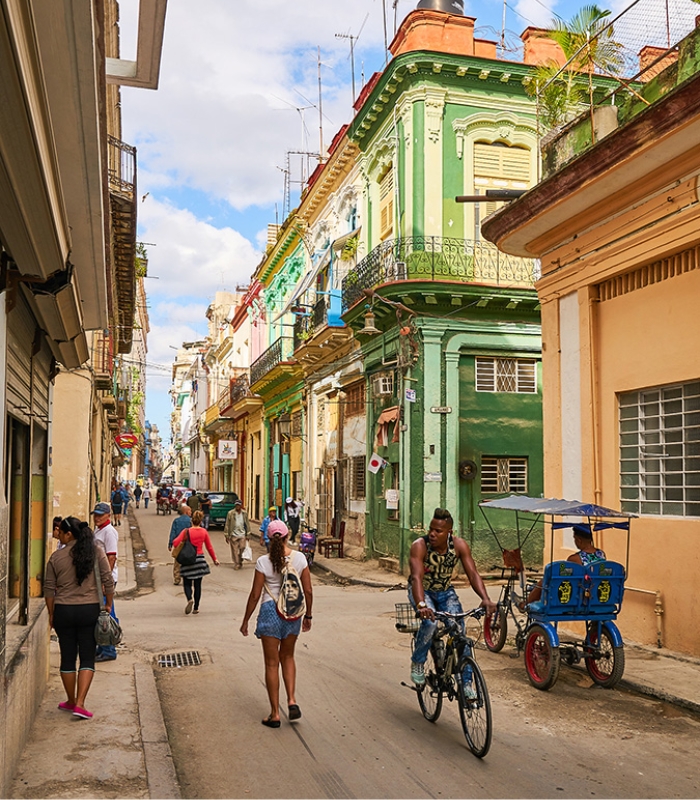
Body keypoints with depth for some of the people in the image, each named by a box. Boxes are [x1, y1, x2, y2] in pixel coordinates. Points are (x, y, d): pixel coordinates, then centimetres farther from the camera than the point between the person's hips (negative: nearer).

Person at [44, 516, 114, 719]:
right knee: (87, 658, 6)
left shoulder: (56, 557, -3)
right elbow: (108, 582, -5)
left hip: (63, 611, 1)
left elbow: (49, 590, 2)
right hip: (90, 610, -1)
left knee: (68, 658, 13)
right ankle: (80, 703, -3)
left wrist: (51, 614, 14)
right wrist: (108, 607, 6)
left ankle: (71, 701, 26)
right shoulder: (96, 552, -5)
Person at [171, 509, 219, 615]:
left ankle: (190, 599, -19)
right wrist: (215, 559, 16)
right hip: (200, 560, 2)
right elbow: (209, 547, 5)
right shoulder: (204, 532, -2)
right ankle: (196, 608, 12)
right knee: (198, 585, 11)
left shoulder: (186, 531, -11)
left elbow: (175, 543, -17)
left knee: (187, 583, 9)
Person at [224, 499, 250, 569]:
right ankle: (236, 564, 12)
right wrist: (226, 535, -4)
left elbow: (247, 524, 10)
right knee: (235, 551, 1)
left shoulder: (244, 514, 4)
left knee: (242, 550, 2)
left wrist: (248, 535, 8)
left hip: (242, 535, 2)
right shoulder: (230, 513, -5)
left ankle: (240, 562, 23)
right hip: (233, 535, -2)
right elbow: (227, 525, -2)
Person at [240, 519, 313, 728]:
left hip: (270, 611, -3)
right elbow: (308, 591, 0)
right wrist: (308, 616, 14)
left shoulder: (263, 562, -11)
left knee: (272, 663, 8)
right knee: (287, 657, 23)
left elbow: (255, 595, -7)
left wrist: (245, 621, 5)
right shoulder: (299, 558, -5)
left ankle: (275, 714, 14)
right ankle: (292, 701, 9)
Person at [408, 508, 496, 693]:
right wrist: (421, 605, -56)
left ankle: (466, 682, -1)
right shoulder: (420, 546, -28)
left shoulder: (459, 545, -19)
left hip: (445, 591, 3)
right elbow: (417, 577, -39)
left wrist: (486, 599, -42)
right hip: (421, 591, -3)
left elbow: (473, 573, -25)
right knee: (430, 621, -31)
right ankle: (418, 663, -5)